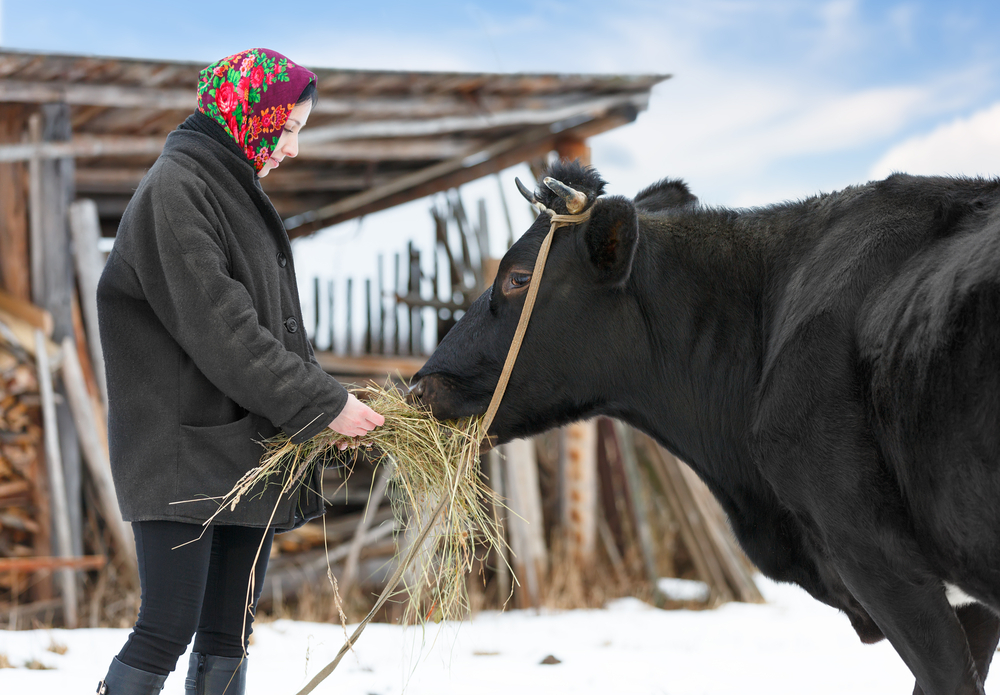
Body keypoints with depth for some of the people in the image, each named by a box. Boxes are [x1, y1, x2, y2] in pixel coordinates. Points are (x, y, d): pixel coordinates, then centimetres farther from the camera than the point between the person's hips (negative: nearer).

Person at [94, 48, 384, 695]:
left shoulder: (238, 191, 18)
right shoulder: (175, 190, -12)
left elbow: (279, 323, 19)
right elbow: (220, 332, -19)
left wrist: (326, 396, 3)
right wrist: (324, 403, -16)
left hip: (250, 452, 9)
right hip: (185, 453, -9)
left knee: (230, 632, 7)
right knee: (168, 628, -12)